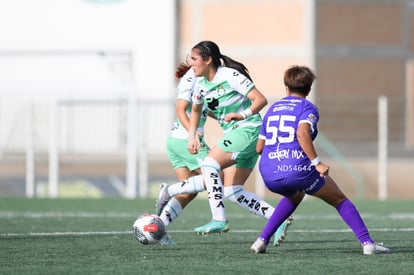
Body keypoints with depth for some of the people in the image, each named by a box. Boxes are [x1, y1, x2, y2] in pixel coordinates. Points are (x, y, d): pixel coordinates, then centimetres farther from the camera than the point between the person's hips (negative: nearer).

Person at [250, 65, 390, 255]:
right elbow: (302, 134, -19)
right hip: (298, 171, -5)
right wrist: (317, 163, -19)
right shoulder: (307, 108, 3)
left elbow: (259, 148, 19)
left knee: (294, 196, 37)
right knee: (340, 200, 13)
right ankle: (367, 243, 0)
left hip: (269, 175, 5)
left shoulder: (272, 109, 19)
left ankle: (262, 240, 25)